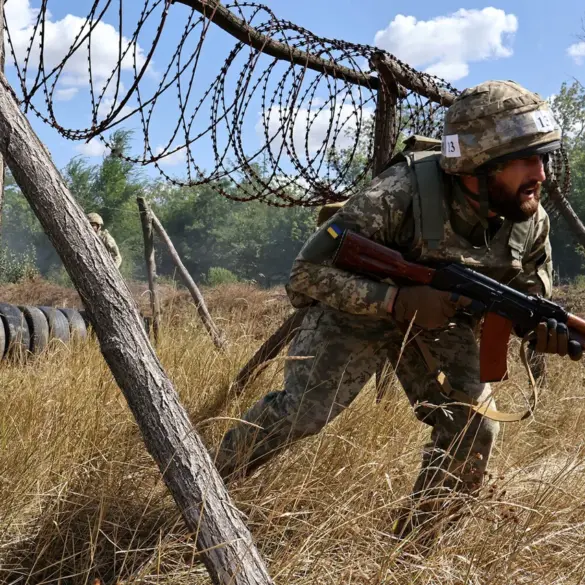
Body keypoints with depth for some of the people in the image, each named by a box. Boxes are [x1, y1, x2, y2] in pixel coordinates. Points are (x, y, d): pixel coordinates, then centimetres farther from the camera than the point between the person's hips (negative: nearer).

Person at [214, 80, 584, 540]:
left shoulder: (531, 221, -18)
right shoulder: (401, 195, -35)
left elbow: (532, 292, 0)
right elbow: (310, 271, -30)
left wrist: (548, 329, -26)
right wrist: (399, 301, -42)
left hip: (441, 319, 5)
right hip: (359, 307, -4)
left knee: (475, 431, -7)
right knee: (300, 412, -13)